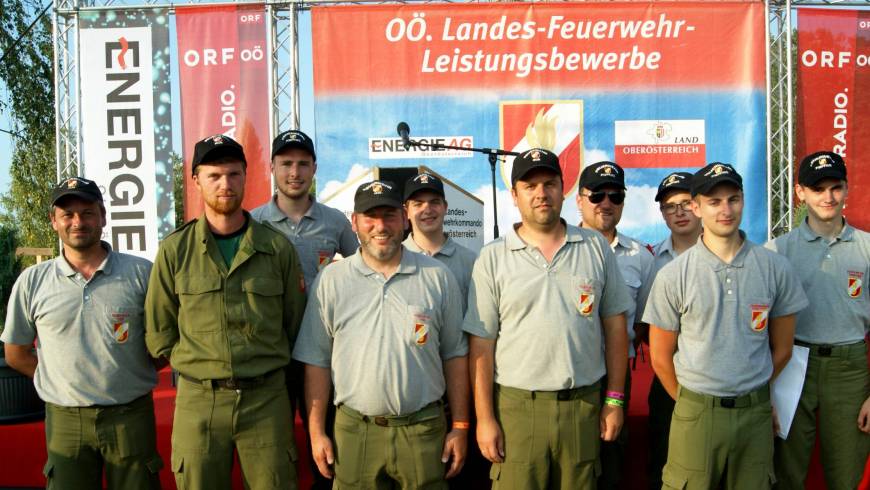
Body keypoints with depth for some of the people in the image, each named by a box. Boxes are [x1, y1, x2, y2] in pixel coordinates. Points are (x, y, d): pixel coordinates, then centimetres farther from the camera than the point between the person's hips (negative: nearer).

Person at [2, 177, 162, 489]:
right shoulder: (32, 281, 3)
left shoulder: (141, 273, -2)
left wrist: (134, 376, -2)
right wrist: (66, 382, 4)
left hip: (131, 416, -1)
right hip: (65, 419, 1)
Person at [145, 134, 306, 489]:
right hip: (197, 400, 0)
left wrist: (267, 366, 6)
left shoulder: (277, 247, 2)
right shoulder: (174, 250, 1)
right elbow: (158, 330, 8)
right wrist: (194, 366, 5)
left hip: (266, 397, 0)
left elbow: (294, 322, 9)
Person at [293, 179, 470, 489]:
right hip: (354, 431, 0)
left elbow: (454, 355, 5)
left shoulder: (438, 277, 3)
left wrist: (460, 427, 2)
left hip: (424, 429, 0)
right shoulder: (331, 280, 2)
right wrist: (317, 433, -1)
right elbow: (317, 361, 3)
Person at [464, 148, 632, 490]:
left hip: (584, 406, 2)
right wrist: (484, 418, -6)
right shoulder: (493, 258, -1)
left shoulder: (596, 247, 5)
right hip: (516, 407, -2)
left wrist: (615, 399, 4)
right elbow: (481, 345, -3)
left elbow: (614, 325, 7)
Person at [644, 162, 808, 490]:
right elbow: (661, 357, 1)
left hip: (756, 414, 2)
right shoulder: (672, 276, -5)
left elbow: (781, 349, 10)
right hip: (695, 413, -2)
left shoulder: (776, 268, 1)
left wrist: (753, 395, 13)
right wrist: (694, 403, 6)